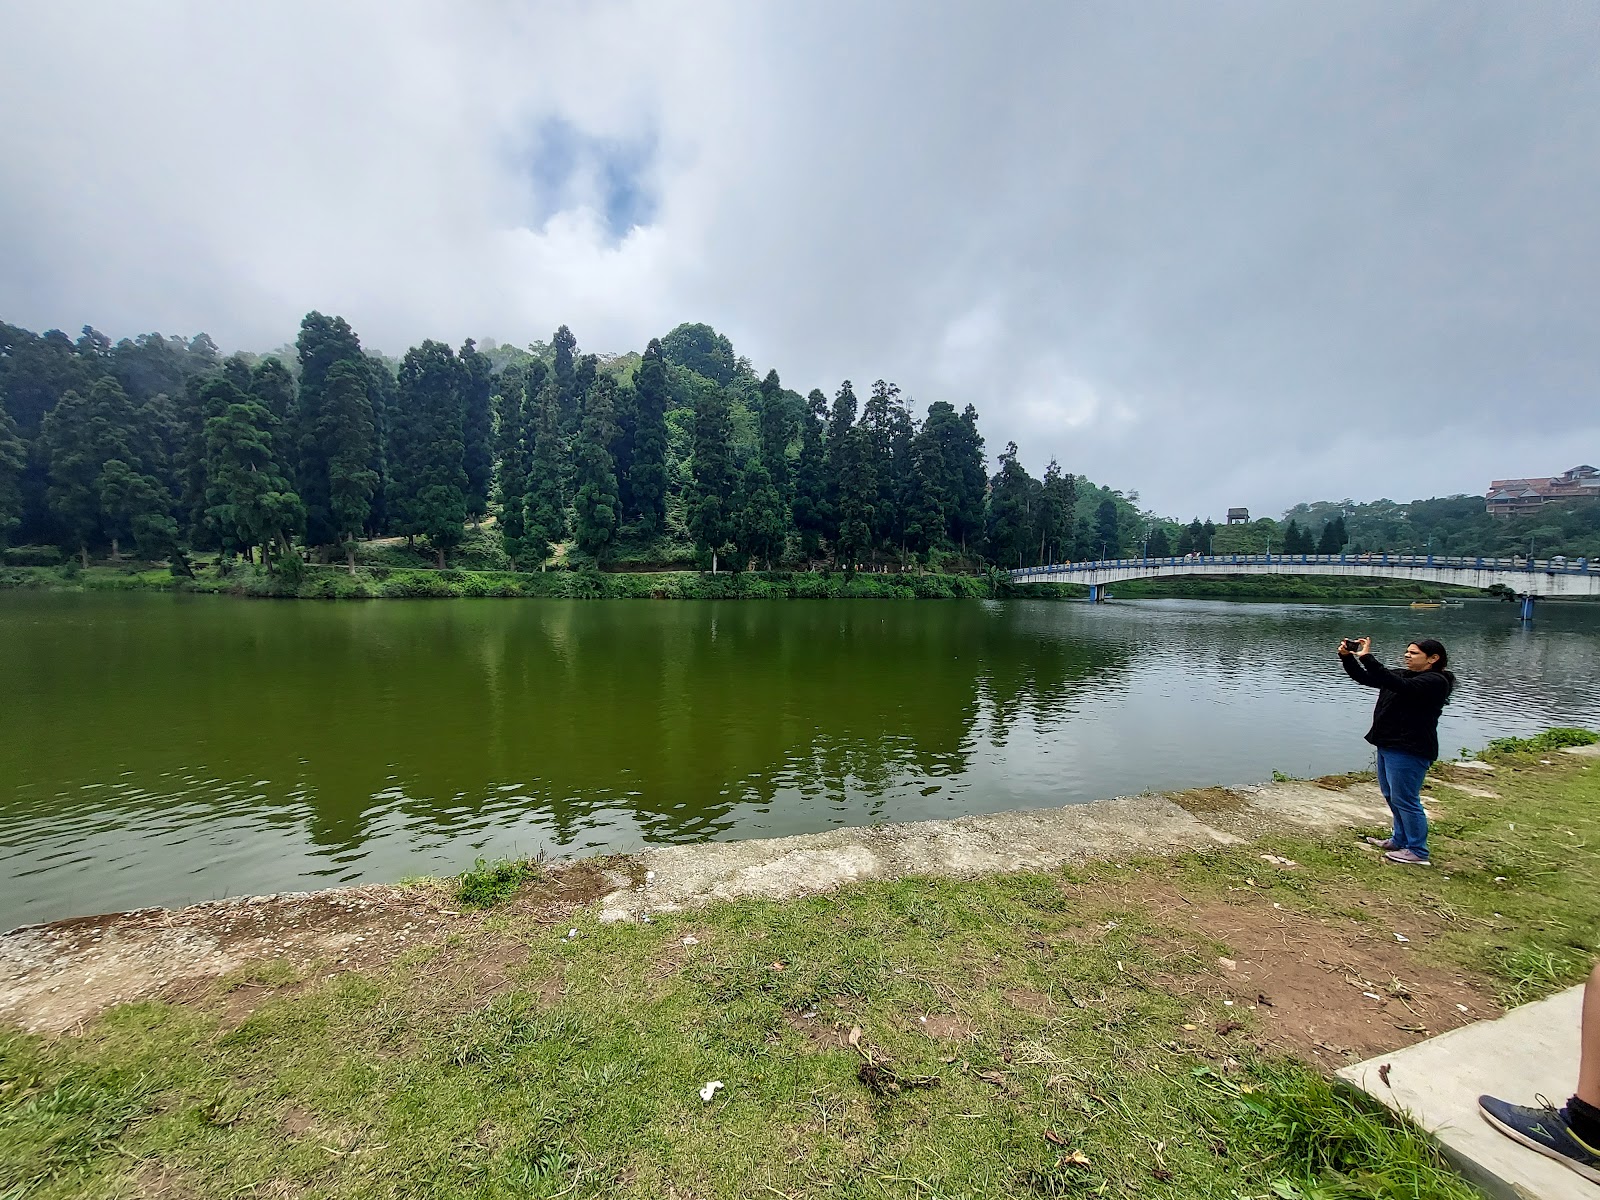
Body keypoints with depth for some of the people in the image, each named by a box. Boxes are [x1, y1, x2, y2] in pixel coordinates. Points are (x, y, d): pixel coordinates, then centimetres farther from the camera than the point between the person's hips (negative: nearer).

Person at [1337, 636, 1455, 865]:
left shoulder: (1435, 682, -13)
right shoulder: (1404, 675, 14)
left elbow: (1399, 686, -30)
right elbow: (1364, 678, 12)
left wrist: (1367, 658, -33)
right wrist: (1347, 657, -4)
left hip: (1409, 750, -10)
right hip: (1388, 745, 10)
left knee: (1405, 799, -4)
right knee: (1392, 796, 19)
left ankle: (1418, 852, 8)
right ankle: (1401, 840, 33)